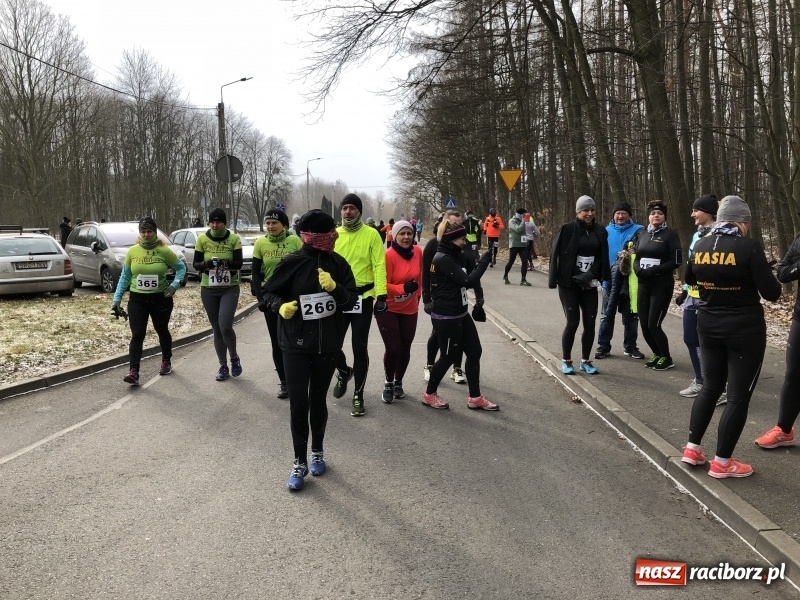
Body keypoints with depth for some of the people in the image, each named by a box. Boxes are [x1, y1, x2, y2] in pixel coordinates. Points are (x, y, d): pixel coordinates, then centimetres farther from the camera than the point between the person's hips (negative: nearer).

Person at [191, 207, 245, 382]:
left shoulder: (234, 238, -6)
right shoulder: (202, 239, -2)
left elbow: (239, 263, -11)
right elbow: (195, 264, -1)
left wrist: (226, 263, -30)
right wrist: (206, 264, -23)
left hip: (230, 288, -2)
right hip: (208, 289, 2)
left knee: (225, 326, -16)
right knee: (216, 329, 7)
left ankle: (234, 357, 10)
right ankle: (223, 366, 19)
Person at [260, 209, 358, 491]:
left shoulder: (338, 264, -1)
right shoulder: (291, 263, -10)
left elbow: (351, 300, -2)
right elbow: (267, 294, -2)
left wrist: (335, 288, -21)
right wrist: (280, 305, -23)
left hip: (328, 346, 3)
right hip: (296, 346, -2)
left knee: (318, 399, 15)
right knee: (298, 403, -4)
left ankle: (317, 452, 34)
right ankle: (299, 462, 11)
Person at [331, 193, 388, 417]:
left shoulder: (371, 234, -4)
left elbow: (379, 266, -8)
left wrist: (381, 295, -17)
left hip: (363, 298, -2)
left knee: (360, 349, 3)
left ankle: (358, 395, 16)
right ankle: (343, 371, 37)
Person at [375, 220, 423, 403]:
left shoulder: (418, 251, -4)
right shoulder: (388, 255, -19)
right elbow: (382, 284, -18)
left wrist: (418, 294, 20)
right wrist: (402, 288, -31)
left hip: (409, 309, 4)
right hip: (387, 309, -4)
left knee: (405, 348, 8)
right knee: (392, 348, -6)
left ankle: (398, 382, 31)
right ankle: (389, 383, 19)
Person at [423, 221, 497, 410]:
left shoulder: (450, 257, 12)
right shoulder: (443, 259, -20)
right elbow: (468, 281, -24)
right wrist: (484, 261, -17)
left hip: (460, 315, 10)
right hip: (447, 318, -10)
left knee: (474, 352, 9)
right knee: (448, 356, 4)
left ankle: (475, 398, 18)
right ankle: (429, 394, 23)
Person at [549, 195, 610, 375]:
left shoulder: (600, 231, 4)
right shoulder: (567, 229, -7)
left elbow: (602, 257, 4)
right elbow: (557, 255, -7)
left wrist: (591, 274, -11)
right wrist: (555, 280, -12)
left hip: (589, 285, 4)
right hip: (569, 284, -4)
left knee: (590, 323, 3)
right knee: (573, 322, -6)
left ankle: (585, 361, 18)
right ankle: (566, 361, 11)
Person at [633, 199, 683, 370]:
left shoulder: (670, 234, -5)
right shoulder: (642, 235, 11)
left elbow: (676, 261, -12)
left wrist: (652, 270, -19)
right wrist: (638, 270, -8)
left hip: (662, 285, -5)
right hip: (643, 285, 6)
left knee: (653, 325, -7)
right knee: (644, 325, 6)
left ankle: (666, 358, 12)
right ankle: (657, 354, 28)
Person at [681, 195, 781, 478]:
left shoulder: (700, 246, 1)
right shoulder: (749, 247, -17)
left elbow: (689, 279, 19)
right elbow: (771, 293, -15)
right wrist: (770, 278, 5)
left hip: (709, 326, 6)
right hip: (745, 329, -6)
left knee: (711, 387, 19)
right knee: (739, 395, 3)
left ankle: (692, 448, 20)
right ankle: (722, 462, 7)